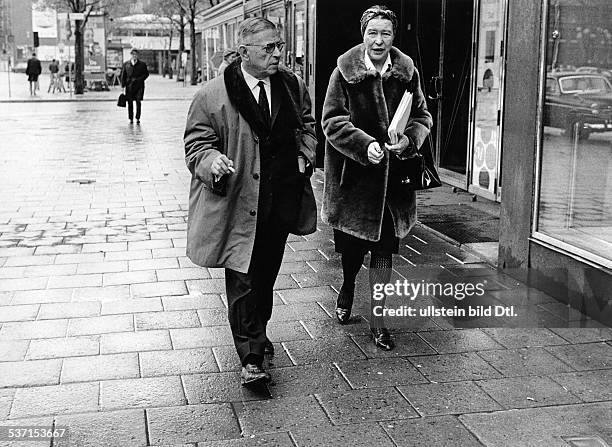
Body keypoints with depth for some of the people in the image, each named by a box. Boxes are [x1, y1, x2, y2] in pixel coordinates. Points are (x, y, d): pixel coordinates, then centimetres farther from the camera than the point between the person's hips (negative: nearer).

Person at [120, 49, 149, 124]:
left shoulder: (142, 64, 5)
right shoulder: (126, 64, 8)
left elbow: (146, 74, 9)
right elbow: (123, 76, 9)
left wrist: (139, 79, -7)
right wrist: (123, 86, 1)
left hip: (139, 86, -1)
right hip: (129, 86, 1)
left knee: (138, 102, -7)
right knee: (130, 102, 3)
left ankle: (138, 118, 1)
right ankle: (131, 119, 11)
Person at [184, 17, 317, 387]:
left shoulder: (293, 86, 6)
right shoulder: (214, 95, -10)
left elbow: (307, 126, 22)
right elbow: (197, 143, -4)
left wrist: (305, 154, 4)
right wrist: (211, 161, -25)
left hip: (281, 200, 5)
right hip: (238, 202, -5)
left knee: (267, 273, 19)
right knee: (242, 280, -5)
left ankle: (257, 332, 41)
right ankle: (251, 359, 1)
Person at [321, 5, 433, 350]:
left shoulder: (407, 72, 1)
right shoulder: (345, 72, -6)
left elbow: (423, 116, 7)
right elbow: (333, 121, -9)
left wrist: (408, 139, -14)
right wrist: (365, 144, -23)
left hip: (392, 176, 2)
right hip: (353, 173, -1)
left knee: (384, 246, 4)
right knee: (351, 244, 11)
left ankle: (378, 318, 14)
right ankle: (348, 287, 44)